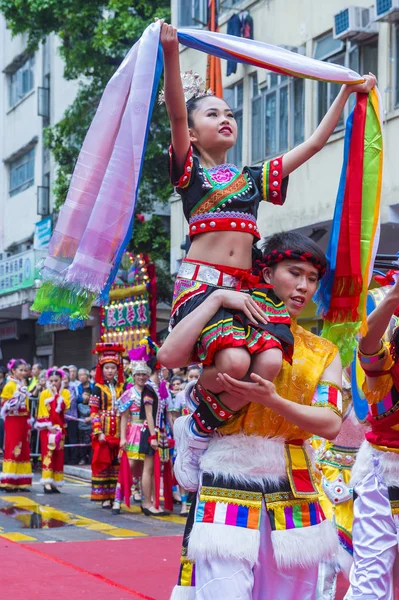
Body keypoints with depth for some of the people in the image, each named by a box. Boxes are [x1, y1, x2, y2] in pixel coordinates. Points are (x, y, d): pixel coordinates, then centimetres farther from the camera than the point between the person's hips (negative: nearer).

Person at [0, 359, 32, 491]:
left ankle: (20, 482, 12)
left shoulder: (23, 386, 14)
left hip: (23, 422, 7)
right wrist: (18, 397, -22)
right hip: (13, 421, -7)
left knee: (23, 451, 7)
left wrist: (29, 424, 15)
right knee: (12, 450, -7)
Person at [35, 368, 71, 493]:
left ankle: (54, 483, 8)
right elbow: (42, 412, -3)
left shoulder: (65, 392, 5)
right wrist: (49, 426, -13)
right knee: (48, 453, -9)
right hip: (47, 428, -2)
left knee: (58, 455, 3)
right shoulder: (44, 394, 2)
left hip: (60, 427, 2)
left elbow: (63, 408, -10)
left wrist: (58, 394, -12)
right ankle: (47, 483, -12)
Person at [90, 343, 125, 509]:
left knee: (116, 463, 5)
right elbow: (94, 412, -6)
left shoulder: (121, 388, 10)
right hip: (103, 431, -3)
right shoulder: (98, 389, -1)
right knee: (102, 462, -2)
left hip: (119, 432, 4)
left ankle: (114, 495, 11)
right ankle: (104, 497, 2)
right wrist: (98, 432, -14)